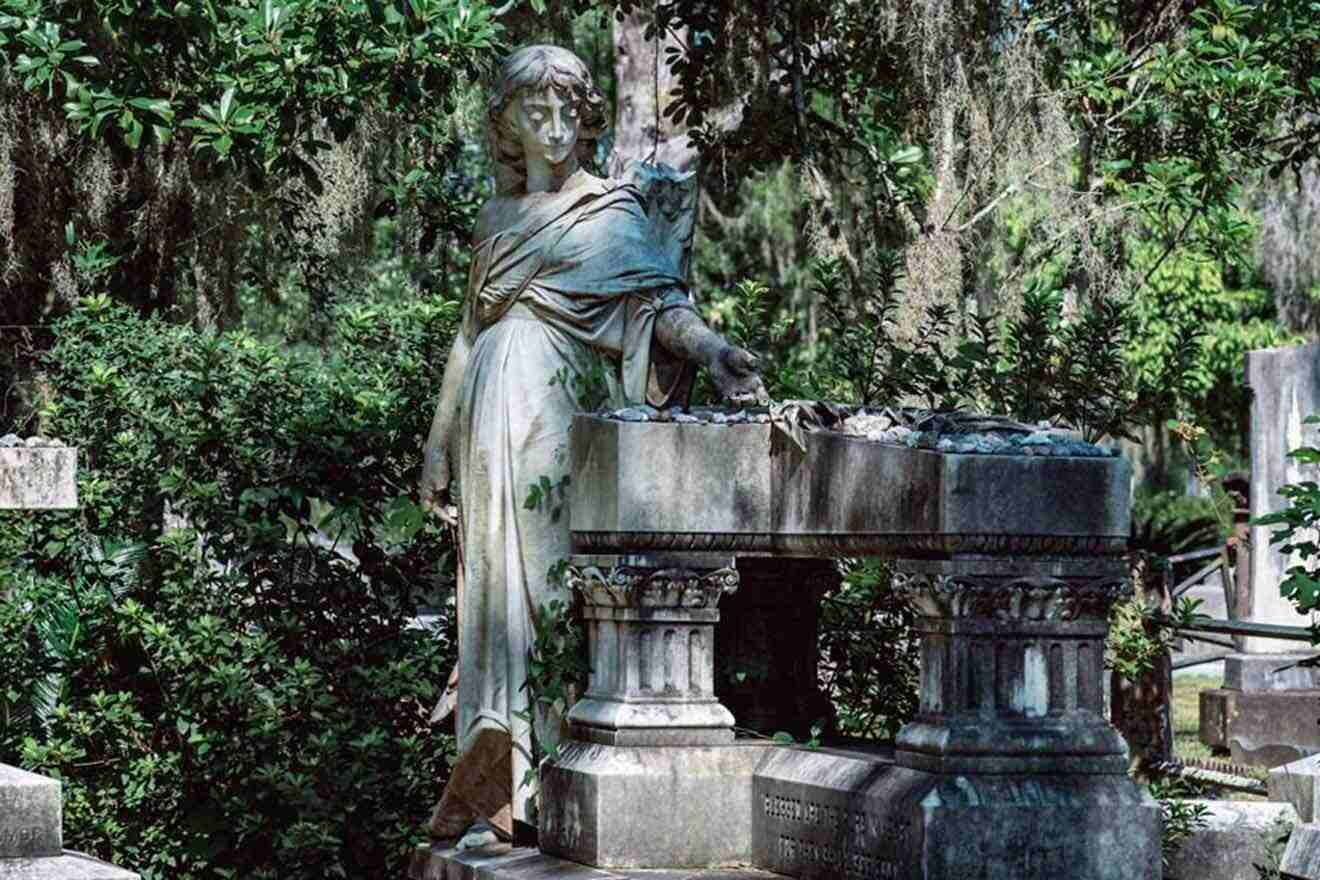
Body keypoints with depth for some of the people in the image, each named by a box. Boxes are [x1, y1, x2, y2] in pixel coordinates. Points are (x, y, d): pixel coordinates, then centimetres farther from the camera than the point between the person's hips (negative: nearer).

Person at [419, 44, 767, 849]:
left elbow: (656, 298, -11)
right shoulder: (498, 218, 19)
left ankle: (545, 790, -12)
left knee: (548, 576, -10)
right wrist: (440, 441, 21)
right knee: (497, 582, 2)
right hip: (491, 415, 4)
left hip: (556, 415, -4)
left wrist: (709, 346, -32)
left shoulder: (610, 211, 4)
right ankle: (494, 791, 2)